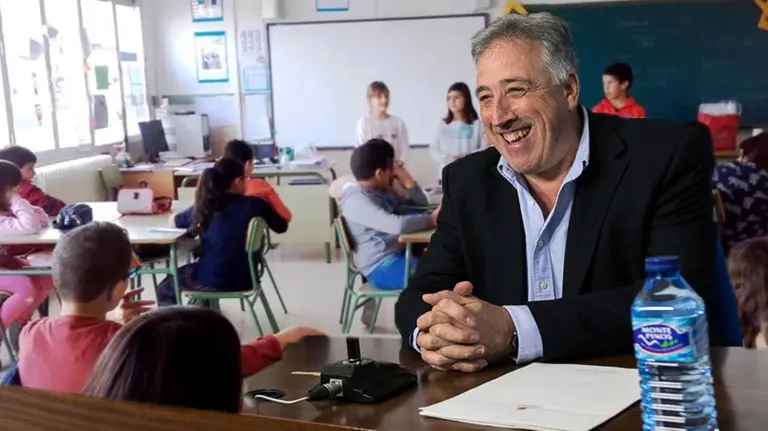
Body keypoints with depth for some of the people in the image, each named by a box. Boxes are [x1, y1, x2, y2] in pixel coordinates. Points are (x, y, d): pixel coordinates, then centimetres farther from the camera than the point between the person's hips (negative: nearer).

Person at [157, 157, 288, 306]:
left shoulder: (205, 206, -7)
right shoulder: (256, 205, -9)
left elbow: (173, 221, 10)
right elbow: (281, 227, 7)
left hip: (213, 281, -3)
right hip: (244, 280, 3)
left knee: (164, 289, 25)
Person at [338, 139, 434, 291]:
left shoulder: (383, 192, 16)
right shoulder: (357, 200, -16)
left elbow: (422, 205, 23)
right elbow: (398, 225, -30)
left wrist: (408, 182, 6)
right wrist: (432, 219, -17)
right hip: (382, 267, -10)